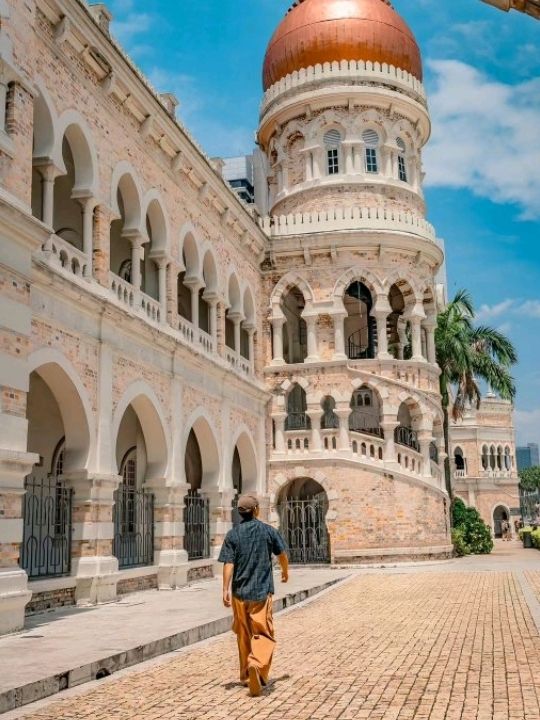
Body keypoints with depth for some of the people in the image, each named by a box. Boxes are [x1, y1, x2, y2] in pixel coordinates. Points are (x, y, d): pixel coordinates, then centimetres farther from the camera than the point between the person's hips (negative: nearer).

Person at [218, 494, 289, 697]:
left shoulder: (232, 534, 0)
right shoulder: (268, 531, -1)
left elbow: (228, 564, -9)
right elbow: (282, 555, 11)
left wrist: (225, 589, -8)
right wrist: (285, 572, 30)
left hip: (240, 592, 2)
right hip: (262, 591, -2)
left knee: (244, 635, 16)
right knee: (263, 634, -1)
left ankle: (246, 675, 27)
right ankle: (257, 664, -26)